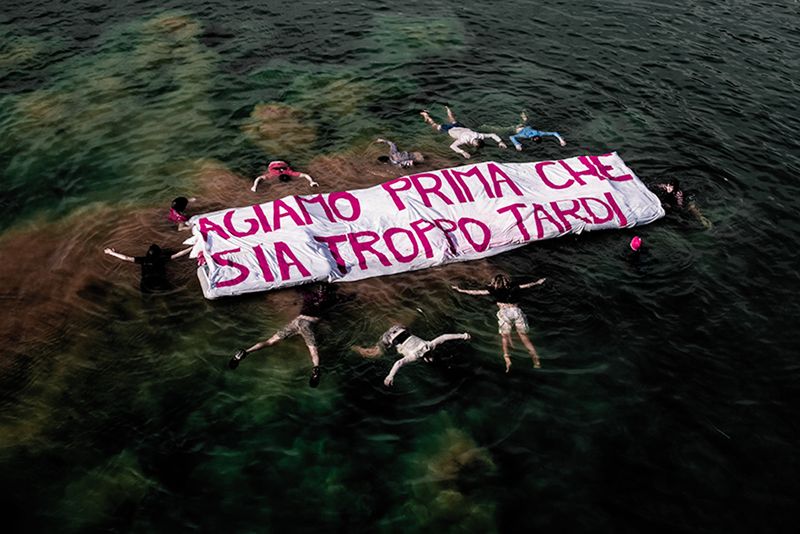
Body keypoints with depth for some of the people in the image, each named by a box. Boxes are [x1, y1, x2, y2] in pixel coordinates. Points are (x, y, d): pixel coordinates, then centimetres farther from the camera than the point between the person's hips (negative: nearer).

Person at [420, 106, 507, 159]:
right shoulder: (464, 139, -46)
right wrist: (462, 152, -69)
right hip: (451, 130, -4)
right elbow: (452, 146, -57)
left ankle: (448, 110, 66)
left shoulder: (479, 136, -34)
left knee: (453, 121, 38)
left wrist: (500, 142, -42)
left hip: (460, 127, 4)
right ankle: (426, 115, 46)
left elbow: (493, 135, -27)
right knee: (436, 126, 23)